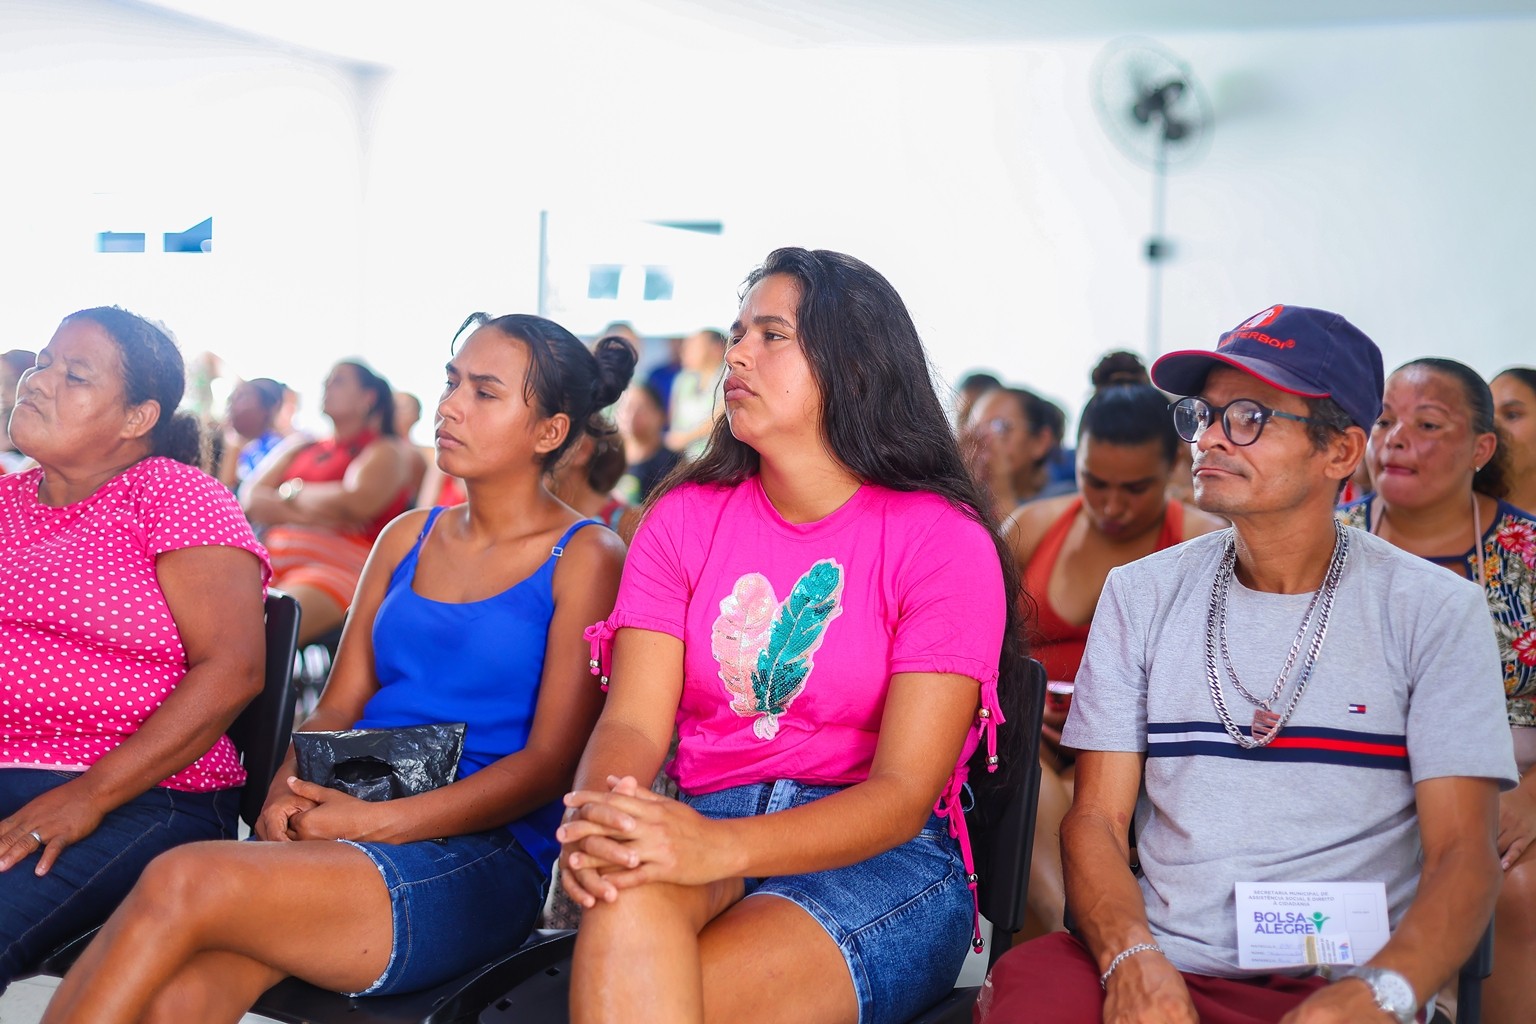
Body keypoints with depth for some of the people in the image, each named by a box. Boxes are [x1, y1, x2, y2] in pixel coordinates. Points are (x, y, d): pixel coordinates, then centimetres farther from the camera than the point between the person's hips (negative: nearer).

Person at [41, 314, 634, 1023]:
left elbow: (550, 764, -7)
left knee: (182, 884, -28)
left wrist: (374, 821, -16)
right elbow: (337, 707, 17)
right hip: (348, 834, 5)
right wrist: (287, 796, -6)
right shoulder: (407, 538, 20)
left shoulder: (585, 560, 1)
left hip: (484, 863, -4)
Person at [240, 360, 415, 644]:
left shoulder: (386, 451, 12)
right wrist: (306, 514, -4)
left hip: (338, 566, -5)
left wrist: (292, 492, 8)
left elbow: (355, 503, -8)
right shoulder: (300, 450, 30)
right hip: (272, 560, 6)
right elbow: (250, 498, 16)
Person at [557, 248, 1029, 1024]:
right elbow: (633, 723, -1)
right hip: (702, 831, 4)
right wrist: (596, 816, -27)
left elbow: (903, 793, -12)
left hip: (882, 856, -3)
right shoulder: (683, 518, 11)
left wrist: (722, 847, -29)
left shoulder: (942, 539, -2)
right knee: (626, 891, -35)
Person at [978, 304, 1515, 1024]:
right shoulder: (1141, 594, 11)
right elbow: (1096, 817, 7)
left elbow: (1462, 855, -2)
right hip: (1163, 964, 1)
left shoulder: (1434, 611, 3)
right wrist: (1134, 962, -14)